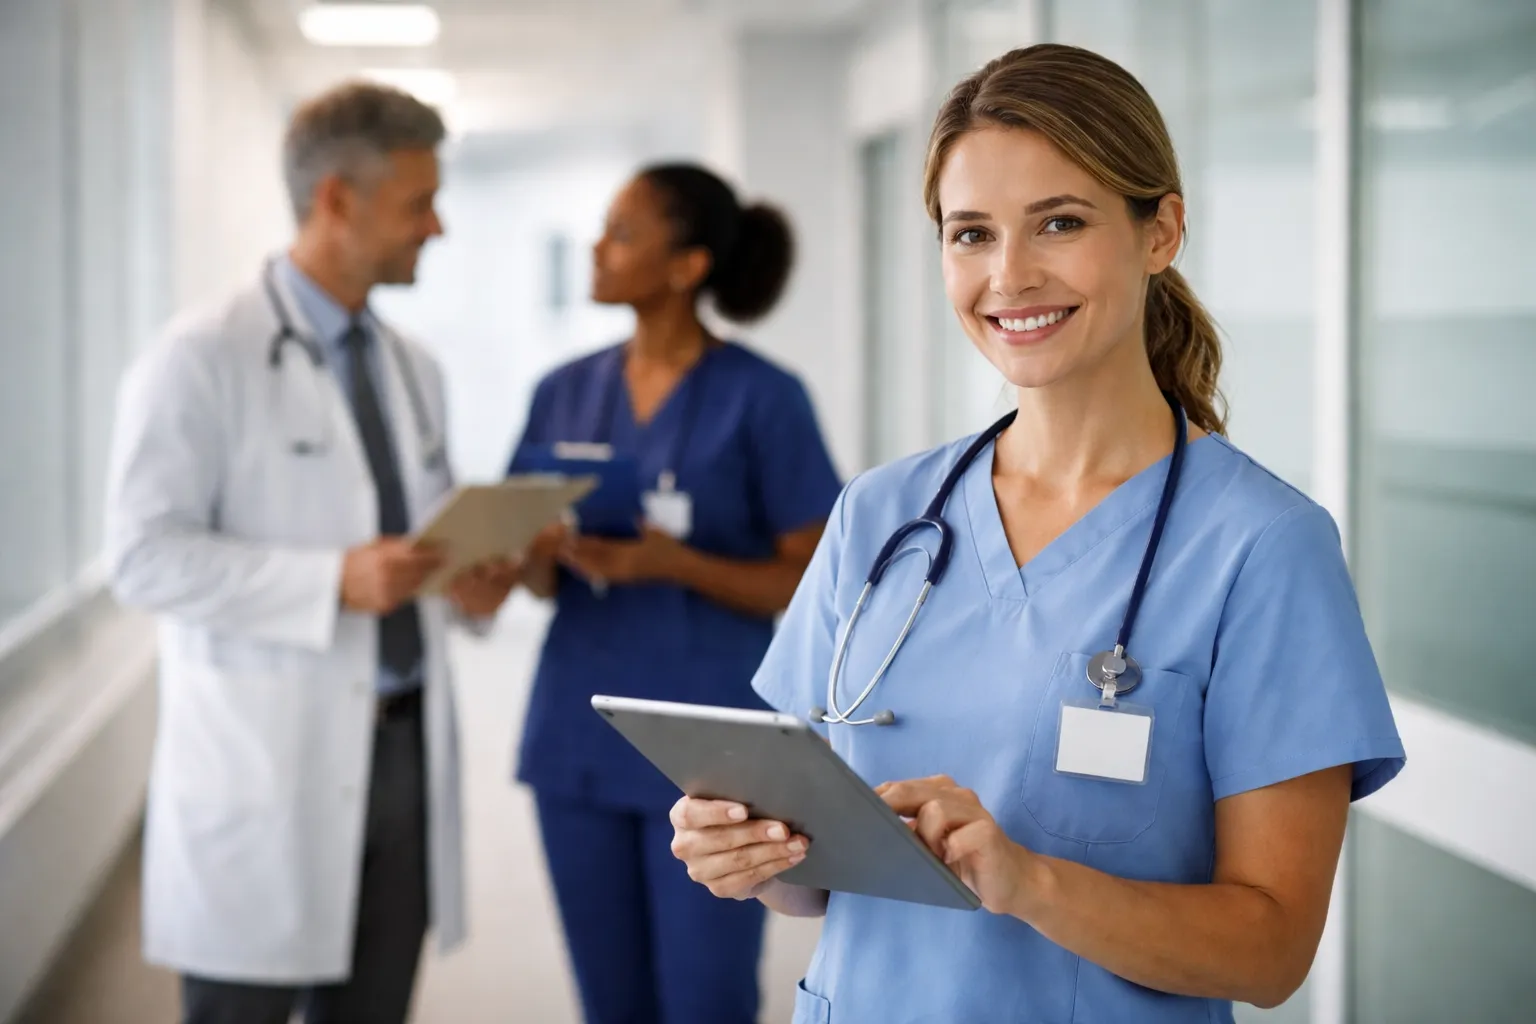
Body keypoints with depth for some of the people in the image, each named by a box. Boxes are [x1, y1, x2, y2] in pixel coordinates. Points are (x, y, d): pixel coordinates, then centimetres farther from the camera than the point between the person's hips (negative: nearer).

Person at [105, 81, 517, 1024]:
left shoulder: (414, 369, 15)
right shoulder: (203, 360, -7)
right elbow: (147, 557, -14)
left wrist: (471, 583, -1)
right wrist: (335, 580, -24)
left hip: (404, 746, 6)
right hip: (266, 766, -6)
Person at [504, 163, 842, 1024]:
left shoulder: (762, 398, -7)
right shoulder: (566, 393, 8)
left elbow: (811, 583, -7)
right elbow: (541, 579, 12)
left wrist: (673, 563, -20)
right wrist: (543, 554, -11)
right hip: (579, 734, 5)